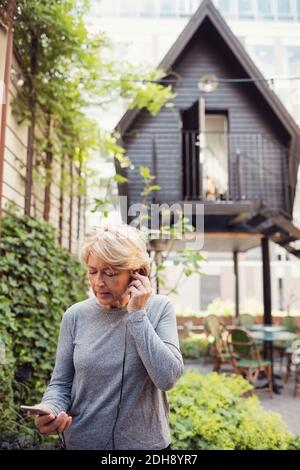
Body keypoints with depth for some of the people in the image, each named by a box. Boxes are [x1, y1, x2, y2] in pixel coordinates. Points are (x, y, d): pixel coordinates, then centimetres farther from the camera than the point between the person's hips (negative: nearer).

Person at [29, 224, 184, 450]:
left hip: (146, 442, -1)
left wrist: (137, 314, -21)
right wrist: (50, 409, -21)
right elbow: (61, 382, -1)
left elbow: (167, 378, -21)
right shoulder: (76, 315, -7)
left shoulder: (159, 308, -11)